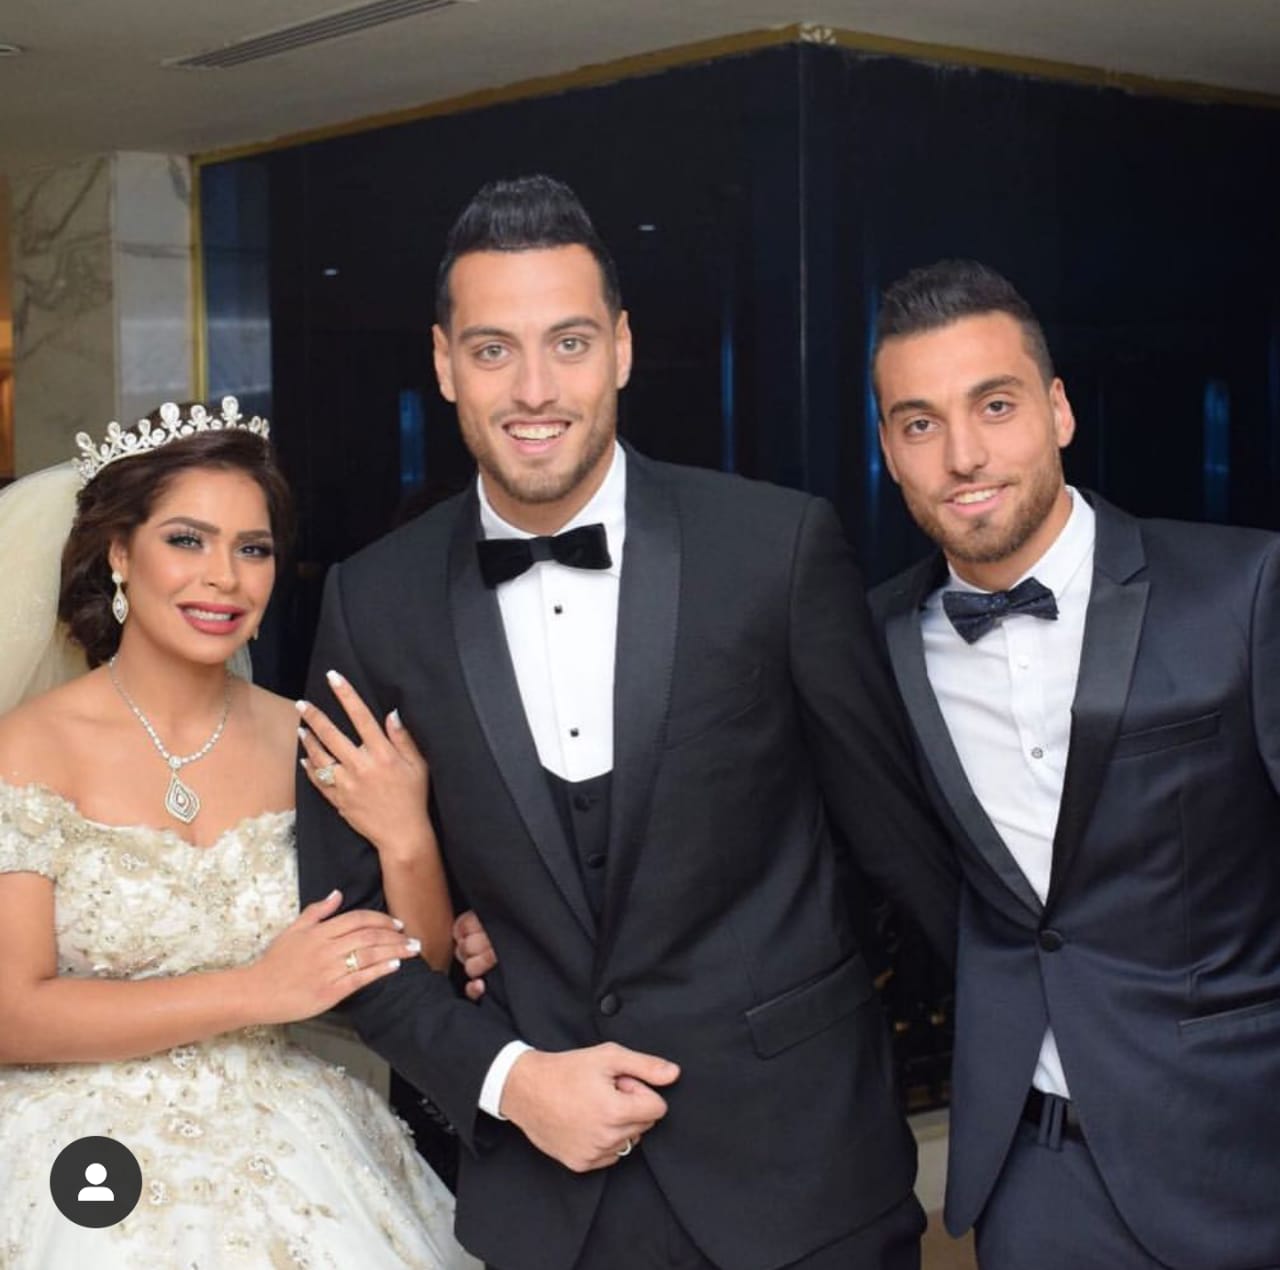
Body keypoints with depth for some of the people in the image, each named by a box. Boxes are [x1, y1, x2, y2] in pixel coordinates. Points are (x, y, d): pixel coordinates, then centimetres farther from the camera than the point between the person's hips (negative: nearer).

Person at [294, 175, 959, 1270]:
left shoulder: (781, 547, -10)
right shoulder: (376, 603, -3)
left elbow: (901, 823, -1)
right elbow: (347, 908, 3)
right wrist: (506, 1076, -9)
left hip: (796, 1159, -1)